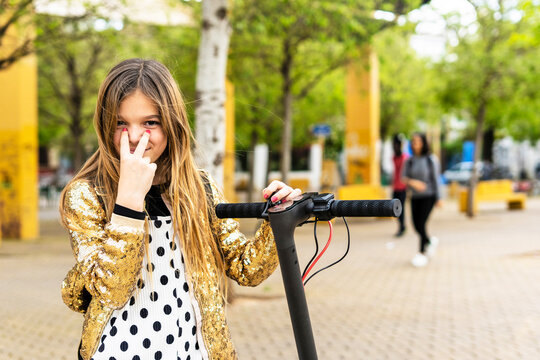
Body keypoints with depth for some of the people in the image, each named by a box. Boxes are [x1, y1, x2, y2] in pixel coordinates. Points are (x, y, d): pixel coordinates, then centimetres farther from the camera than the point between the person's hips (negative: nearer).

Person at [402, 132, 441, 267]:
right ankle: (430, 242, 35)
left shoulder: (431, 160, -6)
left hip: (428, 196, -4)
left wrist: (438, 198, -4)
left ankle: (422, 253, 3)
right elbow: (404, 178, -4)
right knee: (416, 226, 5)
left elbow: (435, 179, -4)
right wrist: (413, 182, -25)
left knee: (421, 224, -11)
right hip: (415, 197, 4)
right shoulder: (409, 161, 2)